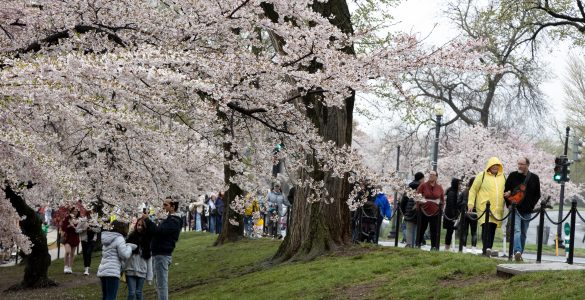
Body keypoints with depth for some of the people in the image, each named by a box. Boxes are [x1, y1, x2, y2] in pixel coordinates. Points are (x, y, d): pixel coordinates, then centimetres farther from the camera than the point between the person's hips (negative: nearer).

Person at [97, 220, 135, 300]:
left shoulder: (106, 237, 17)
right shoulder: (119, 238, -9)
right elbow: (125, 255, -14)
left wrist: (127, 246, 14)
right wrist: (129, 247, 6)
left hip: (102, 270, 9)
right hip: (112, 272, -8)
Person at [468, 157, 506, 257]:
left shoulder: (502, 177, 15)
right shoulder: (482, 175, 3)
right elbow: (473, 190, 4)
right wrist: (470, 204, -3)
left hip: (497, 208, 4)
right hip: (484, 206, -4)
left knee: (492, 229, 3)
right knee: (486, 227, -16)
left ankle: (487, 250, 10)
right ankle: (487, 248, -24)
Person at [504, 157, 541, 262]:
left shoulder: (534, 178, 5)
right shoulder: (512, 176, 3)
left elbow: (537, 194, 12)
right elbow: (506, 191, 10)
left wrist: (531, 205, 0)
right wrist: (509, 204, 0)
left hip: (527, 211, 2)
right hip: (515, 209, -2)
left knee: (523, 233, 9)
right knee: (516, 230, -18)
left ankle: (520, 253, 17)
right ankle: (517, 251, -31)